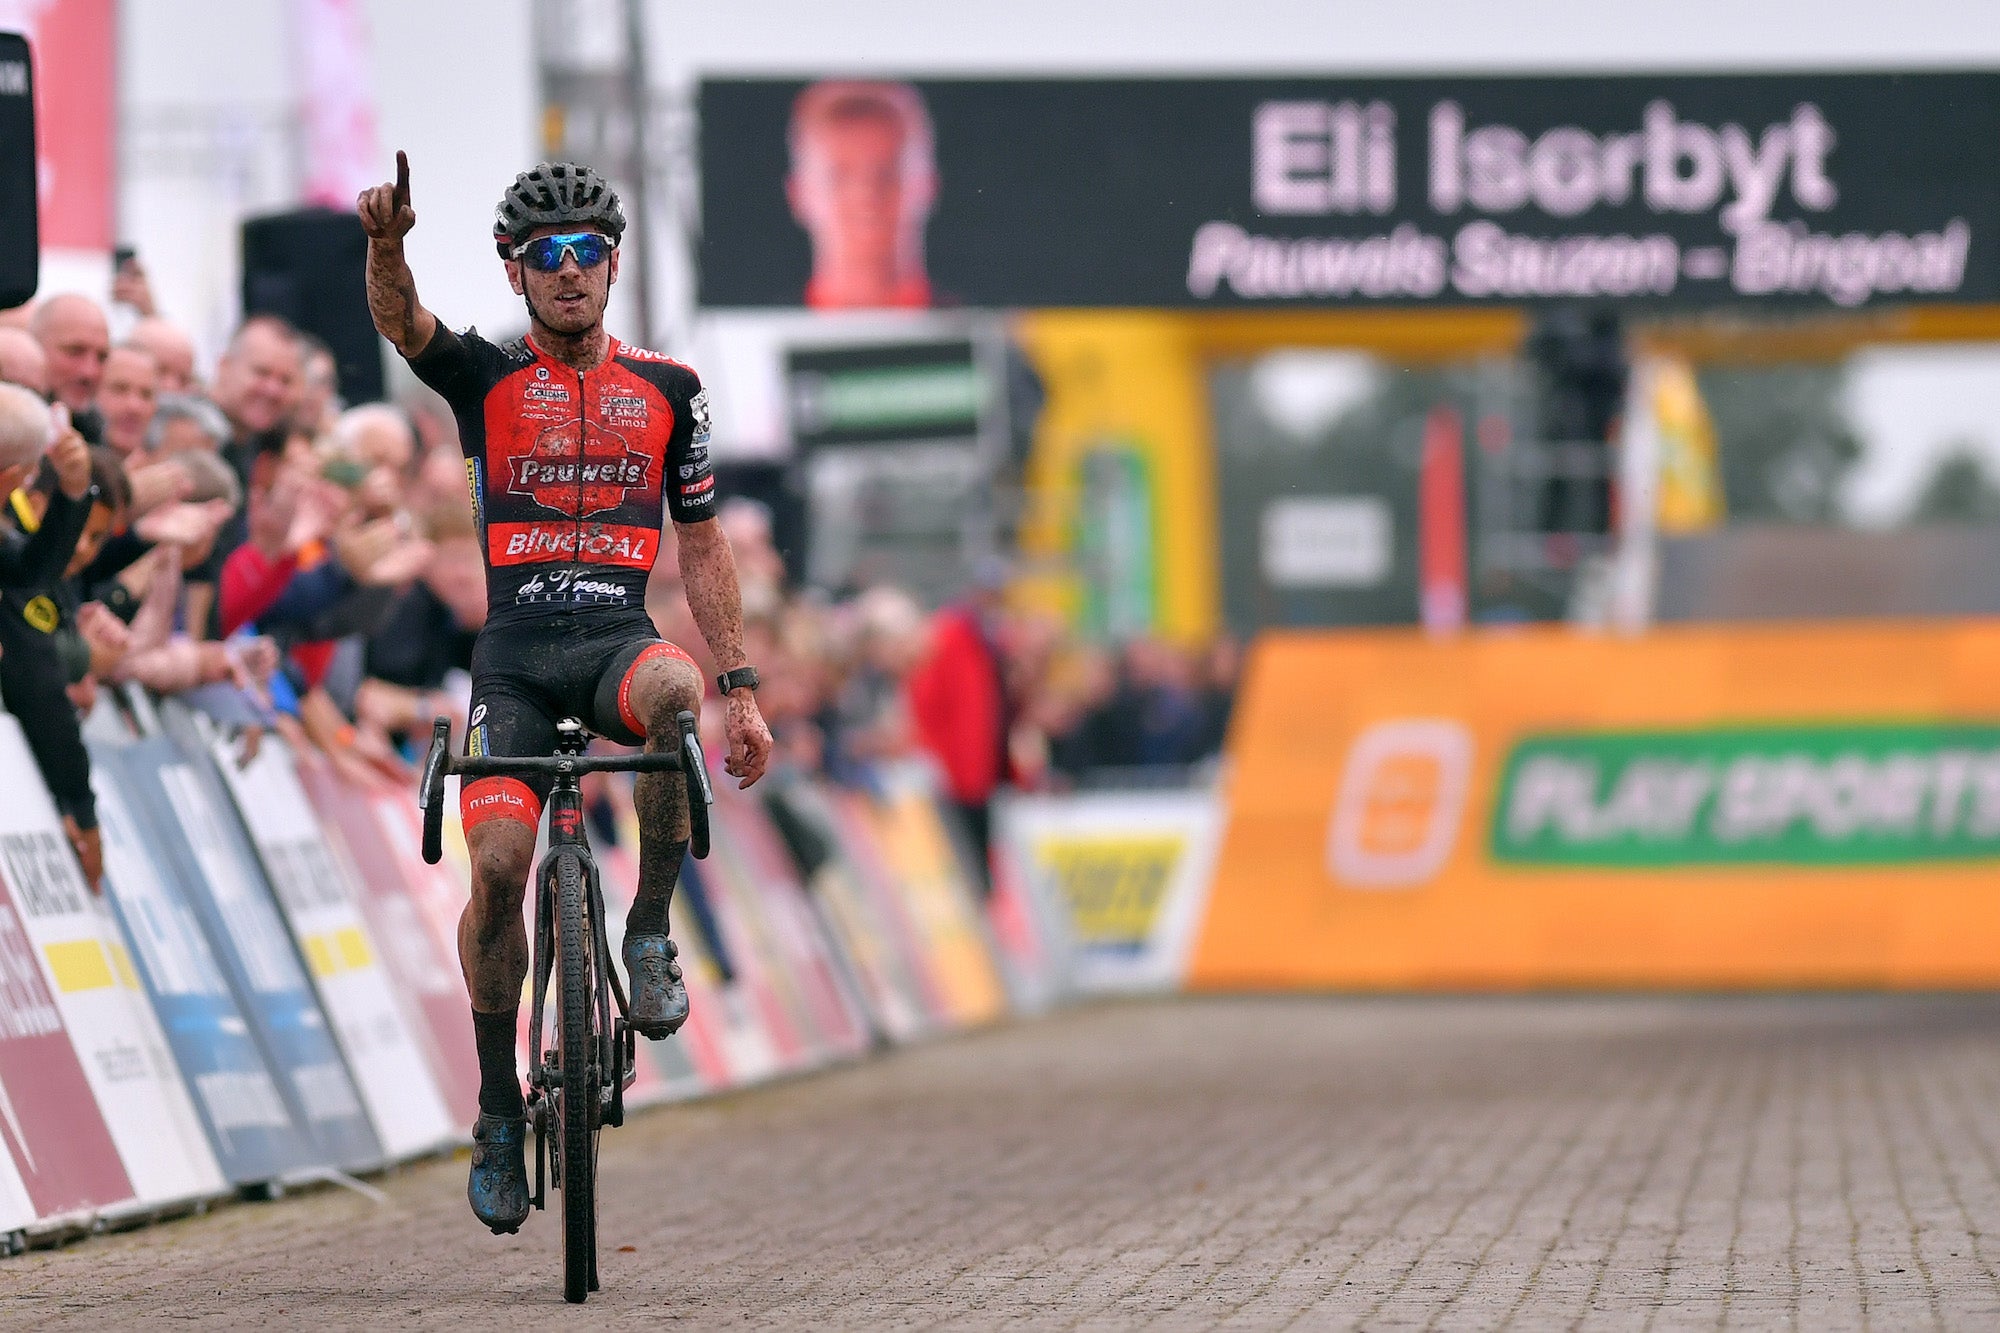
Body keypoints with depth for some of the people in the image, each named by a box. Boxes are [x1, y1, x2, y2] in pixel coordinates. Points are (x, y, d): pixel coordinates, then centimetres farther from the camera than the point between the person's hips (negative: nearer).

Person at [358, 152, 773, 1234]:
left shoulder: (666, 389, 11)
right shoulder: (484, 377, 6)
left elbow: (702, 546, 14)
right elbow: (398, 317, -16)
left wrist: (742, 689, 8)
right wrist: (387, 239, -39)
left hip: (620, 637, 0)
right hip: (516, 652, 0)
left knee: (674, 689, -36)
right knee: (498, 864, -17)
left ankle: (650, 935, -19)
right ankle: (499, 1104, 2)